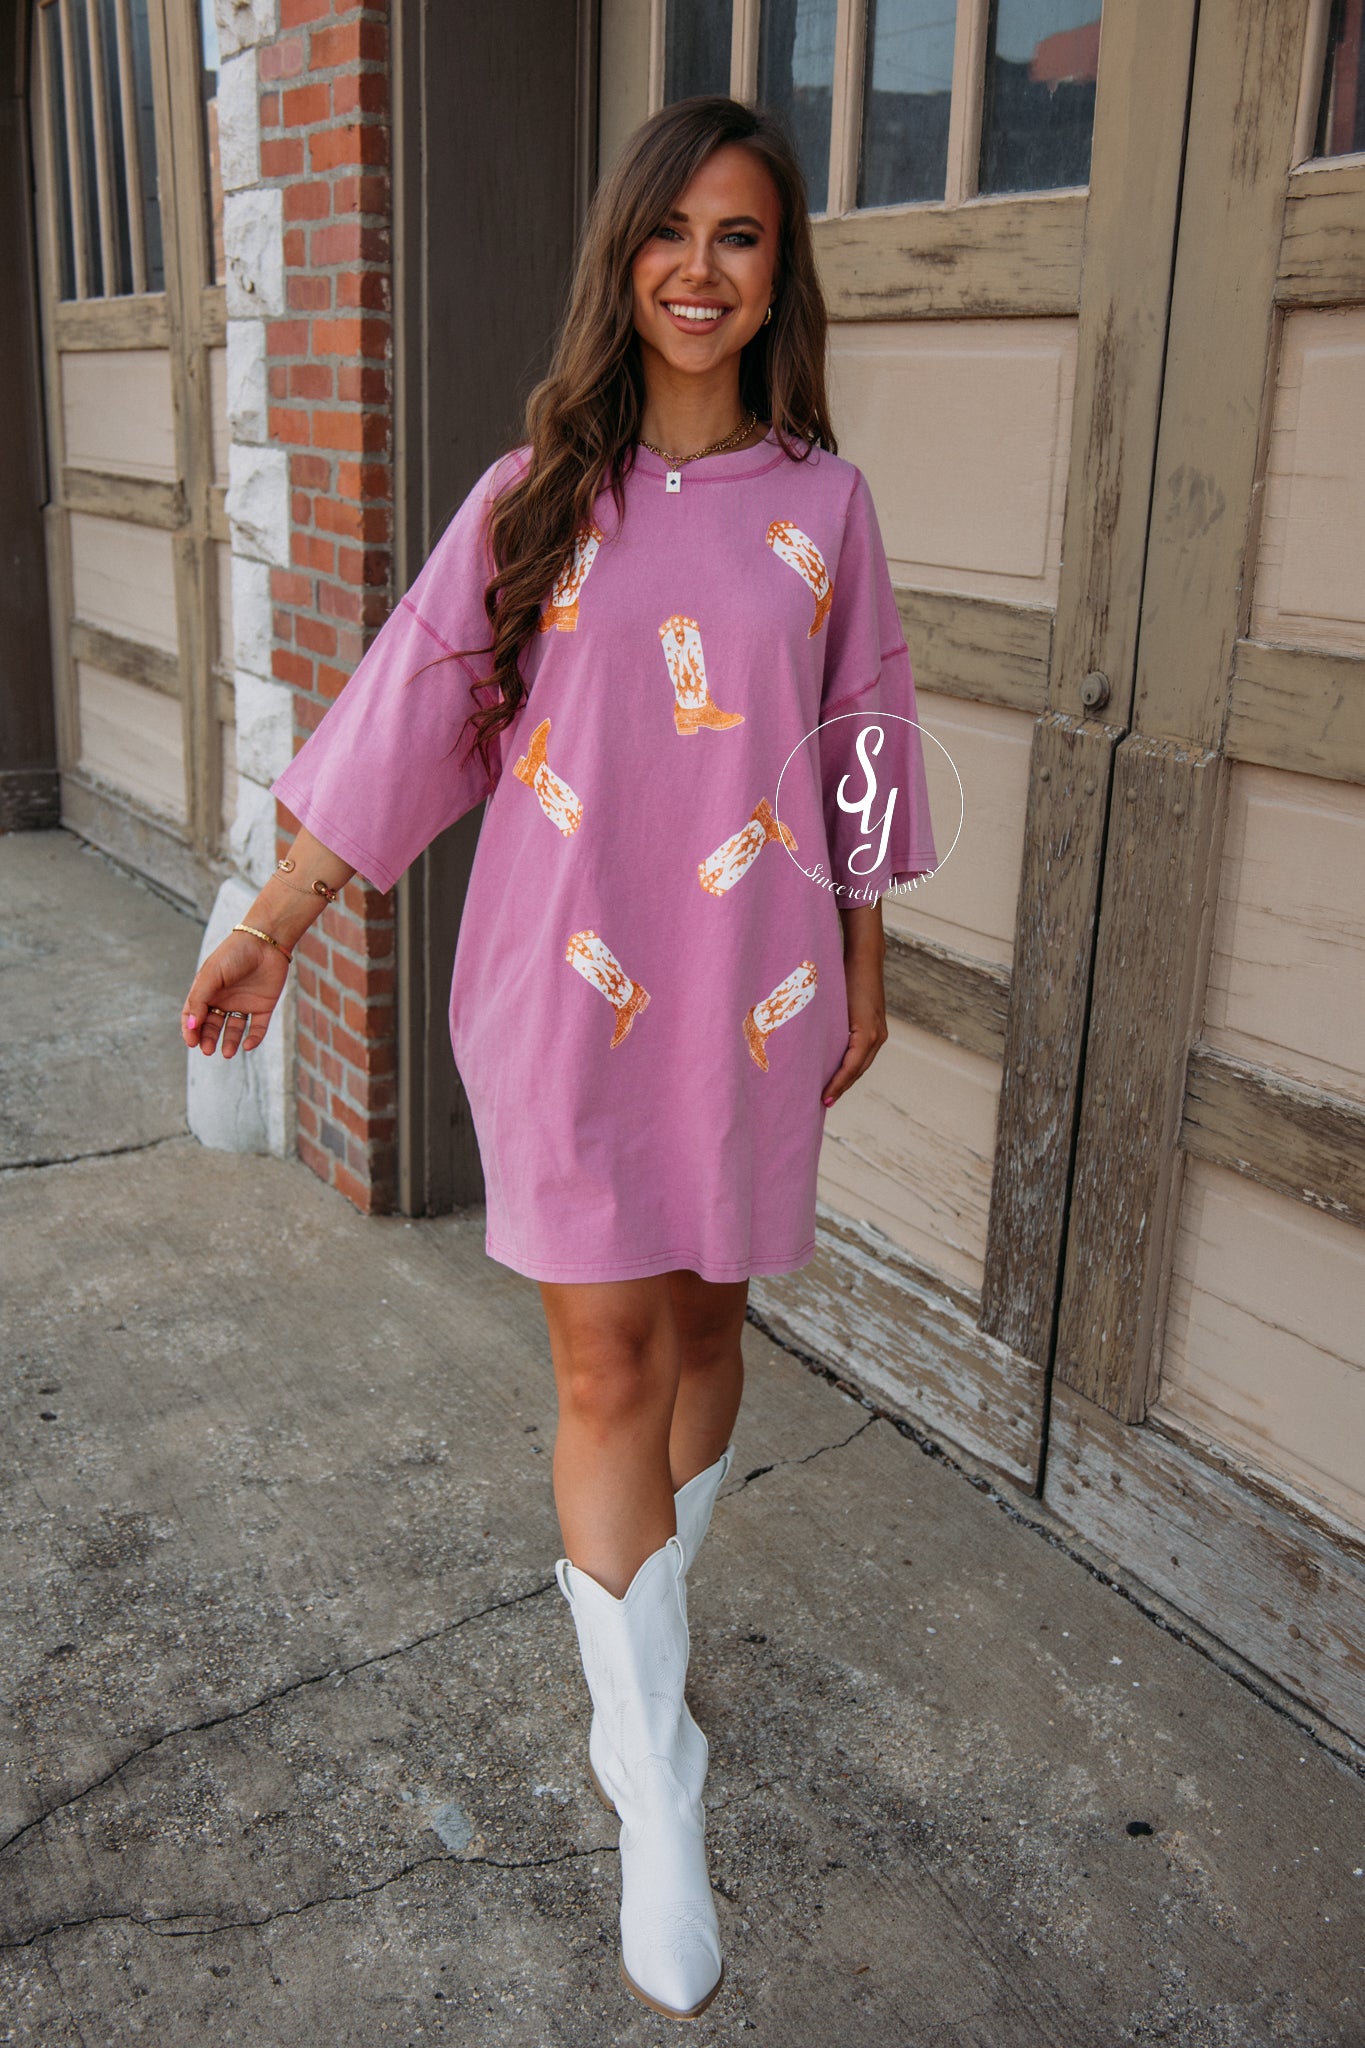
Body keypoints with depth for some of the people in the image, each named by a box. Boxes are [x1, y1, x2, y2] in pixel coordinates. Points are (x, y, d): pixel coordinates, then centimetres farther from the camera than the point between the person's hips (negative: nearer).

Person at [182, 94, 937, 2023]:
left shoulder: (822, 502, 5)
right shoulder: (535, 496, 2)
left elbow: (857, 754, 9)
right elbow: (409, 714, 3)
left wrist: (863, 974, 11)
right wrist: (277, 917, 4)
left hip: (750, 986, 2)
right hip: (569, 981, -1)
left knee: (704, 1319, 13)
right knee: (606, 1364, -2)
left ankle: (636, 1668, 39)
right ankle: (661, 1806, 10)